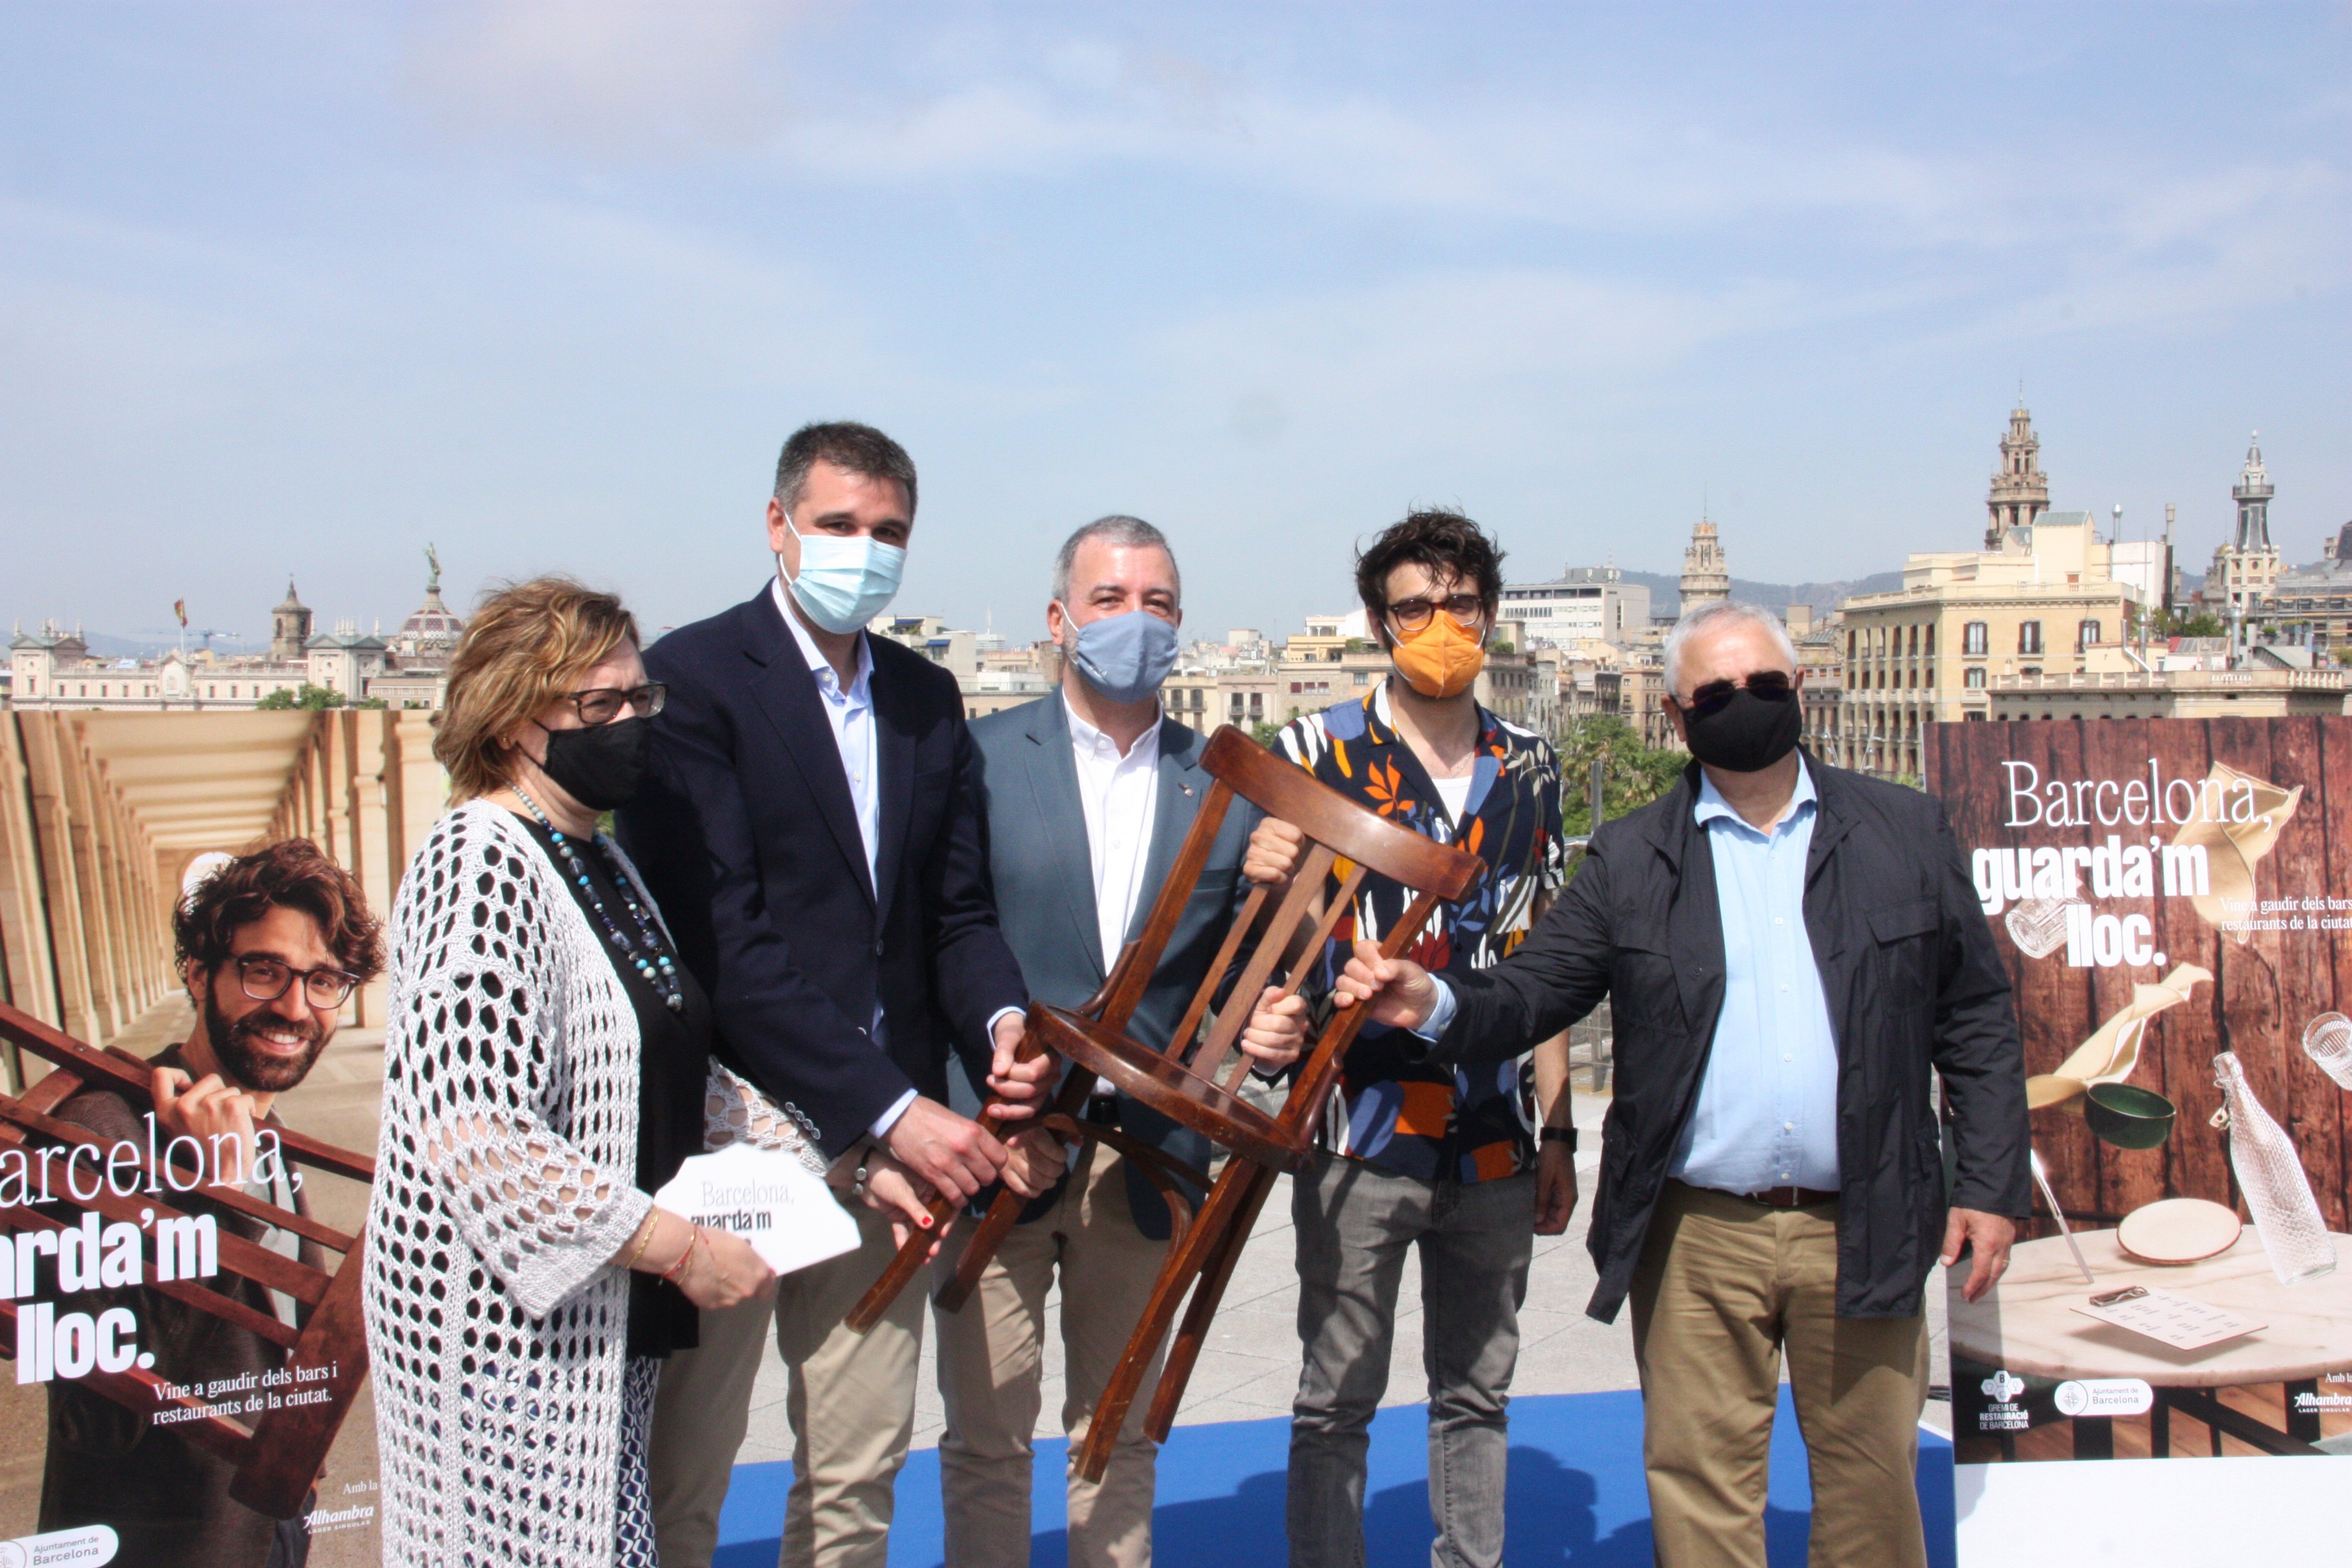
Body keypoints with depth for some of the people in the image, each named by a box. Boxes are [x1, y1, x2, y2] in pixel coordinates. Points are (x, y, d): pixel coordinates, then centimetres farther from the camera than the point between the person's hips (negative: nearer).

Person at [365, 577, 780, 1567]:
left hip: (607, 1314, 9)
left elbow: (663, 1069, 18)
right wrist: (679, 1248, -20)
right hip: (512, 1322, -9)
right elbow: (478, 1139, -25)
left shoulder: (602, 865, 13)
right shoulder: (482, 867, -16)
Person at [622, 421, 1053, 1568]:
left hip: (887, 1142, 6)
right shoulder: (692, 678, -7)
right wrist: (890, 1109, -19)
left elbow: (956, 909, 13)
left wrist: (1002, 1022, -9)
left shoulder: (928, 698, 13)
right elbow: (722, 939, -15)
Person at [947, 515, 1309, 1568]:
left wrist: (1263, 1025, -14)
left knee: (1120, 1433, 17)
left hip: (1146, 1157, 3)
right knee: (987, 1436, 8)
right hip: (1000, 1148, -2)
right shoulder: (982, 757, -3)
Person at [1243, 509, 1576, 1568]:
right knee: (1336, 1403, 6)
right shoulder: (1317, 751, -3)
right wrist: (1264, 879, -27)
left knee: (1476, 1393, 15)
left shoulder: (1529, 768, 9)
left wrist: (1558, 1132, 10)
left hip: (1495, 1144, 4)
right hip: (1359, 1133, -3)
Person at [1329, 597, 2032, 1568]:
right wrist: (1436, 1005, -22)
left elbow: (1977, 1020, 6)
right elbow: (1533, 989, -2)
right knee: (1700, 1486, 8)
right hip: (1696, 1239, 0)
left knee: (1870, 1479, 13)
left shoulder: (1905, 831, 5)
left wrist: (1989, 1187, 2)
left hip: (1859, 1232, 1)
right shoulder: (1632, 858, 4)